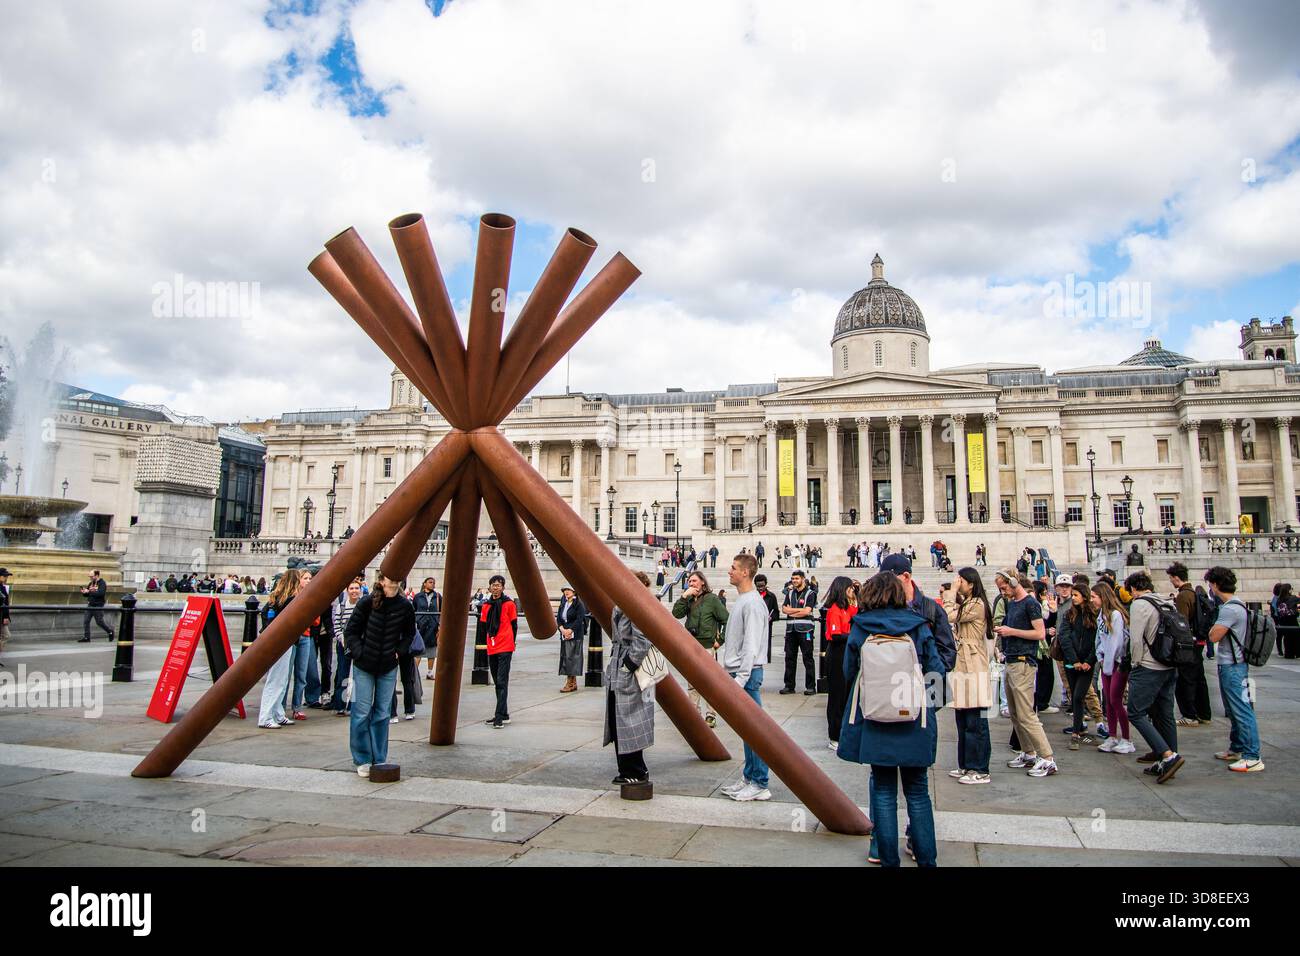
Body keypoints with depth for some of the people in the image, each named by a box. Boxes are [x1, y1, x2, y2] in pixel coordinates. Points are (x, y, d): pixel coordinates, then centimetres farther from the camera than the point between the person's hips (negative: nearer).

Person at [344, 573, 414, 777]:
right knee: (362, 713, 2)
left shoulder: (405, 606, -5)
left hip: (389, 668, 2)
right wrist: (359, 652, -11)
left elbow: (409, 634, 12)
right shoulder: (368, 603, -12)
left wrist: (399, 651, 0)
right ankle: (362, 760, 15)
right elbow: (351, 631, -2)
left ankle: (380, 760, 19)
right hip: (364, 667, -2)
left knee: (382, 714, 8)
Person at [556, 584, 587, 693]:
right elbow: (558, 618, 9)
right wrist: (562, 629, -8)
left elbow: (579, 620, -12)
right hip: (564, 634, 7)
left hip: (575, 634, -7)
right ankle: (573, 683, 12)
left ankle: (570, 683, -7)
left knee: (572, 656, -9)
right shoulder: (563, 604, 14)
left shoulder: (579, 604, -6)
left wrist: (570, 630, -16)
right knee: (565, 656, 5)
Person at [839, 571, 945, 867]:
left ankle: (887, 857, 16)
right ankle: (926, 858, 17)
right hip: (915, 722, 0)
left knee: (883, 790, 11)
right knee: (917, 792, 12)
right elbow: (936, 671, -1)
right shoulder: (919, 626, -4)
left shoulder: (859, 629, -3)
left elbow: (849, 675, 4)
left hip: (875, 723, 0)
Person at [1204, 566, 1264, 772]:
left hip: (1233, 667, -11)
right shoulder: (1234, 605, 12)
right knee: (1233, 711, 19)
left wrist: (1215, 622, -5)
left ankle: (1252, 758, -6)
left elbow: (1214, 636, -19)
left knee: (1242, 712, -8)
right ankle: (1236, 749, 30)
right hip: (1229, 665, 11)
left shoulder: (1230, 609, -20)